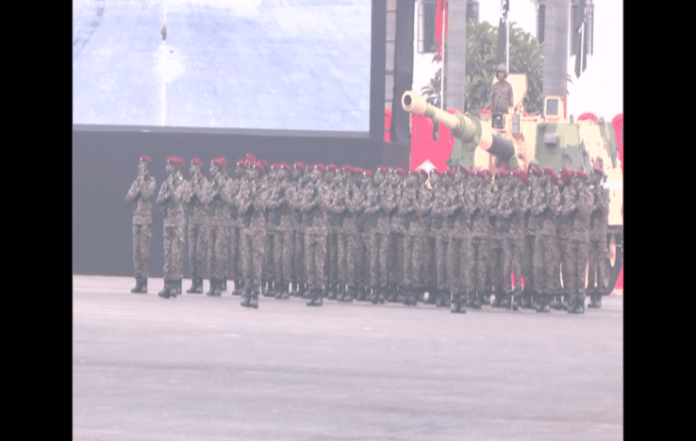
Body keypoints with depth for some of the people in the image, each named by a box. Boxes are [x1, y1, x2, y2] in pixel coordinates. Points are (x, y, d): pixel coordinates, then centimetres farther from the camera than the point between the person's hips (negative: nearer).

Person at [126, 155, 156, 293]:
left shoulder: (151, 181, -1)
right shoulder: (136, 182, 16)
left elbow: (146, 195, -15)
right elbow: (128, 198, 9)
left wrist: (142, 180, -10)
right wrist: (136, 191, -7)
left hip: (146, 218, -6)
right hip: (136, 218, 6)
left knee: (144, 250, -9)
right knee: (136, 250, 4)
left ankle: (144, 282, -9)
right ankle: (138, 281, 6)